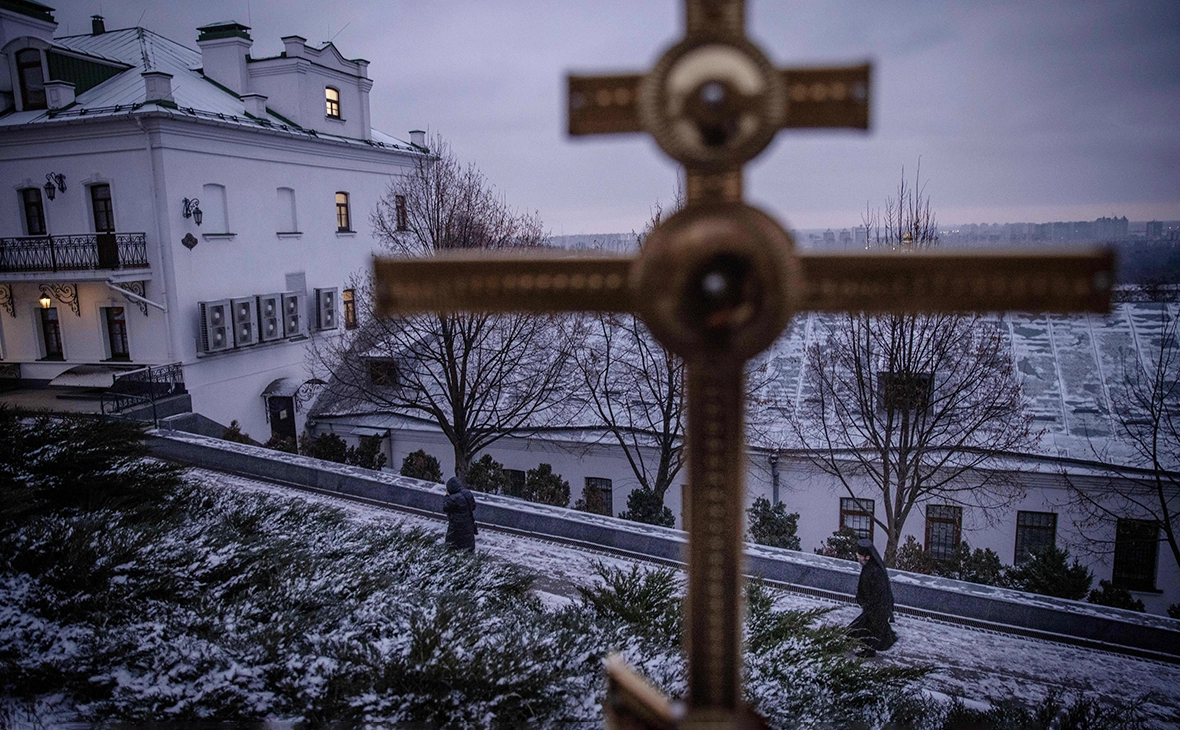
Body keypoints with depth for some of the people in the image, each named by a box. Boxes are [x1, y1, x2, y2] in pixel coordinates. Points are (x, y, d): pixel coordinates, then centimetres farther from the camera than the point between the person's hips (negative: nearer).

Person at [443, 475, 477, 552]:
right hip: (469, 524, 7)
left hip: (457, 526, -7)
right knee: (469, 542, 21)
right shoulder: (468, 493, -6)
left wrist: (447, 496, -7)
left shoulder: (453, 499, -29)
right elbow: (473, 506, 4)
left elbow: (445, 508, -14)